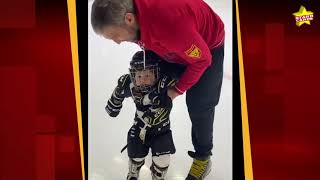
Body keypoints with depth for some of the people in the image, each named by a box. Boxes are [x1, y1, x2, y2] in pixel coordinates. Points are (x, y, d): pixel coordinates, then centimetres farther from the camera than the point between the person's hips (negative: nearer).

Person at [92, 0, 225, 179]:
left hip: (208, 46, -6)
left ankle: (203, 157, 19)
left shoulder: (170, 23, -45)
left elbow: (202, 59, -28)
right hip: (173, 47, 7)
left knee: (199, 105, -4)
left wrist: (177, 90, -17)